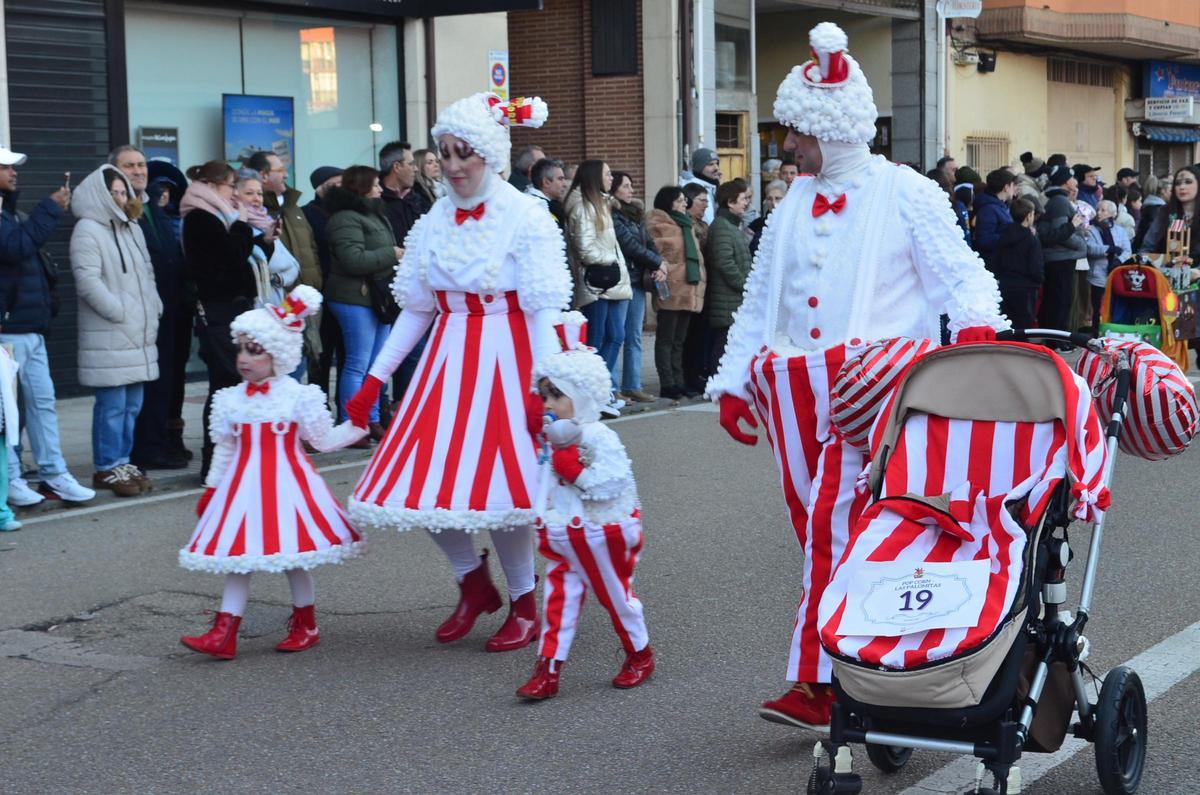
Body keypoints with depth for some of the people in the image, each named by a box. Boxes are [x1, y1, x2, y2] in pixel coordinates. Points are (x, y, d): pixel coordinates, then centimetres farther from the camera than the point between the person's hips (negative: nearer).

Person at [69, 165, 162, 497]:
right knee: (112, 405, -6)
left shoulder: (133, 228, 18)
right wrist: (120, 312, -15)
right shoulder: (87, 230, -8)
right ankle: (108, 468, 3)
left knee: (132, 404, 11)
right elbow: (87, 280, -16)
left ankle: (122, 463, 21)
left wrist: (153, 308, 11)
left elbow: (147, 272, 25)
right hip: (108, 336, -8)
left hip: (139, 335, 8)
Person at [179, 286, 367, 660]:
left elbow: (323, 440, 0)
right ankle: (223, 634, 4)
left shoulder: (296, 396, -7)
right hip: (244, 486, 4)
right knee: (237, 557, 2)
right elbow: (225, 449, 13)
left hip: (285, 484, -4)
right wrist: (211, 488, 15)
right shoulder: (233, 399, 5)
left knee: (292, 553, 3)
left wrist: (356, 425, -4)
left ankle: (306, 625, 22)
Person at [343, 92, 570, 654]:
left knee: (497, 482, -5)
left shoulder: (526, 217, -7)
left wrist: (543, 389, -19)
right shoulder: (434, 222, 8)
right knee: (427, 479, 0)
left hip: (504, 361, -5)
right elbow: (416, 309, 12)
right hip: (446, 361, 5)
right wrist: (374, 380, 8)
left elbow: (543, 311, -11)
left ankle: (524, 604, 15)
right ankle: (473, 581, 24)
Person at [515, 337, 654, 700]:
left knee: (616, 597, 9)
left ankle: (640, 655, 30)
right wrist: (545, 524, 12)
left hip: (602, 540, -7)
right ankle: (547, 670, -1)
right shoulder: (560, 443, 9)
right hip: (565, 543, 7)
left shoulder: (600, 438, -18)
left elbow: (614, 482, -27)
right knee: (558, 600, 0)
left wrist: (576, 471, -26)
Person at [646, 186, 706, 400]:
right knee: (666, 339, -4)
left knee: (679, 340, 12)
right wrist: (660, 270, -23)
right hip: (671, 290, -8)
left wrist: (699, 281, 20)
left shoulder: (687, 225, 21)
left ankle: (679, 382, 16)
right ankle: (667, 384, -2)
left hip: (689, 290, 8)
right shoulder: (659, 224, -5)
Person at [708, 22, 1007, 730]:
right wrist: (733, 381, 16)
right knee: (819, 528, 6)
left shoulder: (905, 193, 1)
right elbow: (760, 298, 20)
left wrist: (975, 324, -25)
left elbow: (962, 272, -4)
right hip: (794, 382, 6)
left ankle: (818, 683, -13)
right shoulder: (796, 202, 17)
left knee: (835, 524, -15)